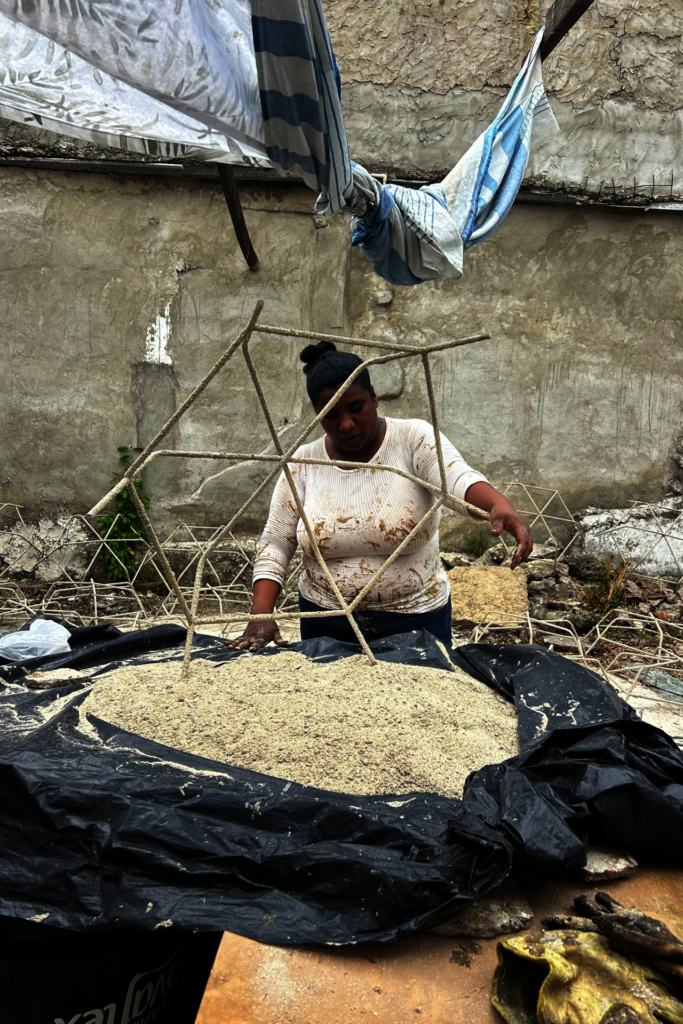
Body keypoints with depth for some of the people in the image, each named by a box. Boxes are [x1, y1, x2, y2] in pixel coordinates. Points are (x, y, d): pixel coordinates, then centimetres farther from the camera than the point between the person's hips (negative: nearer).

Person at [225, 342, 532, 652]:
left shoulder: (414, 439, -11)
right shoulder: (302, 464, -4)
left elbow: (458, 475, -30)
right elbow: (275, 544, -2)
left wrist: (501, 506, -52)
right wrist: (261, 616, -16)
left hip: (415, 620, -2)